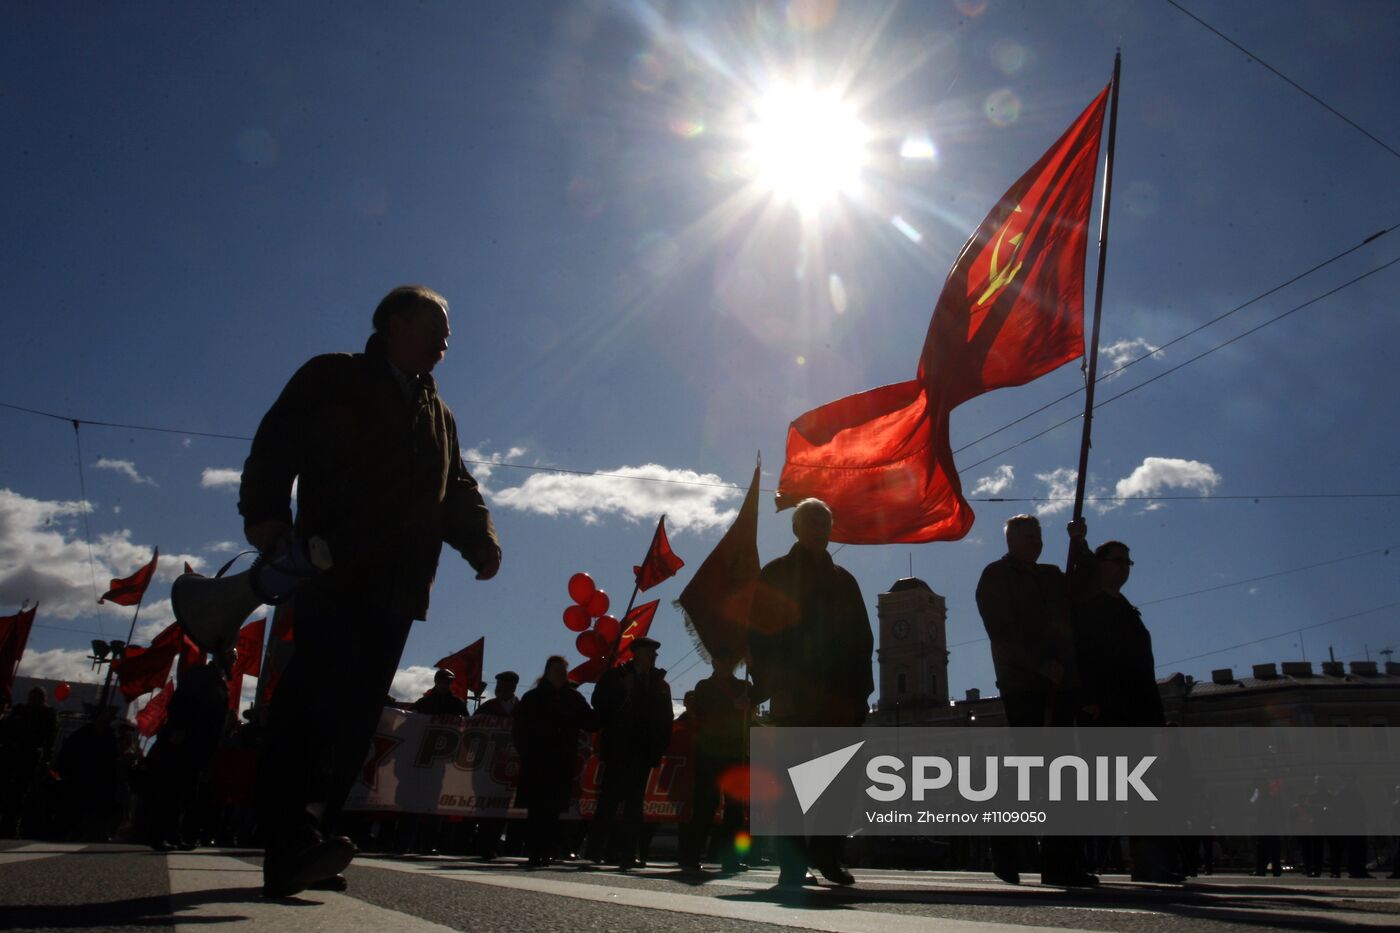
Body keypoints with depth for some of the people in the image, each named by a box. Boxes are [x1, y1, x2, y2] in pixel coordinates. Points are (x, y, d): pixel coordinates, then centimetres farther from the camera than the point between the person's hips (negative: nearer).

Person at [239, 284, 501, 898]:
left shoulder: (437, 414, 26)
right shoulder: (334, 378, 9)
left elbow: (457, 490, 22)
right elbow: (277, 441, -3)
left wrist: (481, 541, 2)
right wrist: (266, 511, -21)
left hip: (396, 588, 6)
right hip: (332, 572, -5)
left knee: (357, 713, 1)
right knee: (316, 694, -17)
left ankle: (301, 847, 6)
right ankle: (293, 840, -20)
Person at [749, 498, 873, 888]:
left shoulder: (843, 580, 21)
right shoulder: (775, 574, 9)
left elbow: (862, 637, 19)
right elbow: (761, 633, 2)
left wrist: (860, 688, 8)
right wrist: (769, 685, -8)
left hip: (839, 695, 4)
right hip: (795, 696, -4)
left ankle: (827, 854, 12)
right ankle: (793, 864, 0)